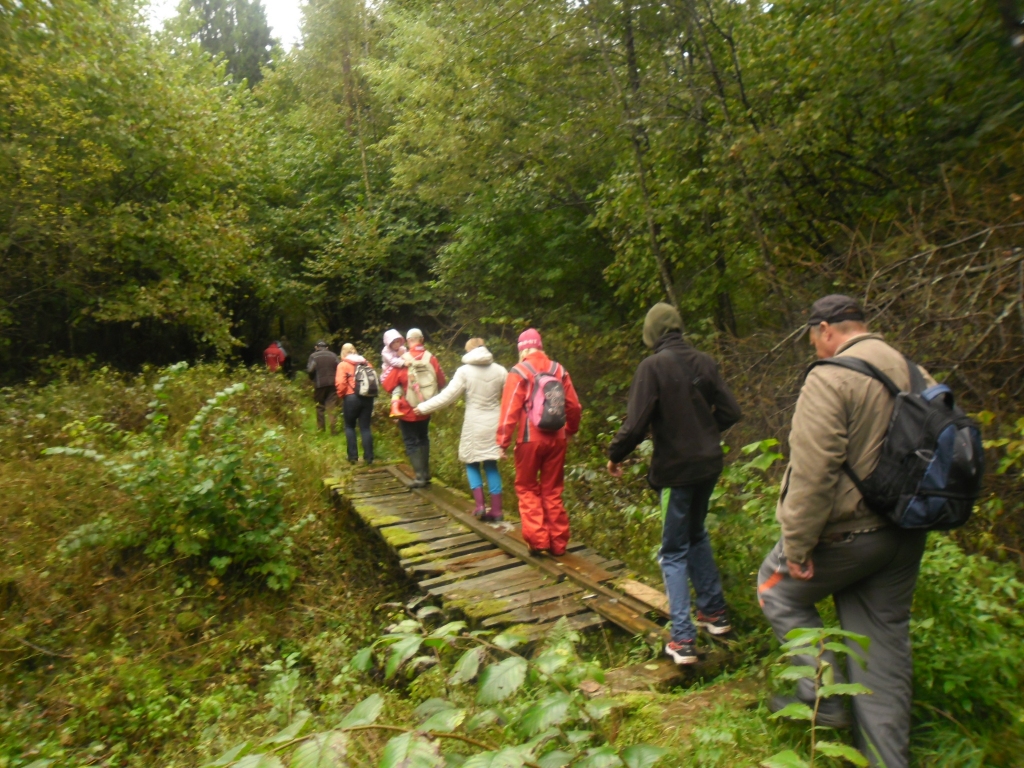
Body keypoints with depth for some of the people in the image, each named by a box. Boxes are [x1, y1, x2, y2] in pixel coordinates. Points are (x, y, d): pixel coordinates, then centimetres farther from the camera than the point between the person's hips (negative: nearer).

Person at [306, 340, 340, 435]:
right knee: (332, 407, 1)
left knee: (320, 407, 13)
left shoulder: (313, 356, -1)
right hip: (332, 384, 1)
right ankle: (334, 429, -5)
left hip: (320, 384, -1)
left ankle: (321, 429, 18)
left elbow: (310, 370, -10)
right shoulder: (333, 355, 5)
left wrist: (313, 379, 9)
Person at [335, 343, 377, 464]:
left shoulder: (343, 365, -1)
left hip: (351, 398, -3)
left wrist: (341, 395, 4)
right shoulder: (366, 363, 12)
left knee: (349, 427, 12)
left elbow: (340, 384, -12)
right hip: (368, 398, 4)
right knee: (365, 427, 8)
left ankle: (353, 457, 10)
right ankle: (368, 457, 5)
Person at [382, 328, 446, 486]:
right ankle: (426, 474, 23)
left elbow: (388, 384, -9)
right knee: (423, 439, 21)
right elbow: (441, 382, 3)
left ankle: (420, 476, 0)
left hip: (408, 411, -4)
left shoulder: (402, 361, -16)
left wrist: (398, 393, 10)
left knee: (411, 443, 7)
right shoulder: (431, 359, -9)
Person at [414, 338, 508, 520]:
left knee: (471, 463, 14)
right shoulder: (500, 370, 0)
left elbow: (447, 396, -8)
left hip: (474, 423, -3)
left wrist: (424, 407, 1)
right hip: (494, 423, 3)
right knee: (491, 465, 10)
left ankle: (480, 505, 4)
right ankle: (496, 510, 10)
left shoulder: (464, 371, -7)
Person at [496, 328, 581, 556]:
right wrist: (570, 430, 22)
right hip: (556, 439, 4)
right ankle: (558, 543, 18)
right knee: (553, 490, 14)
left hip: (530, 440, -4)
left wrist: (503, 441, -6)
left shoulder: (519, 373, -8)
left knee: (527, 489, 11)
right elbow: (574, 406, 6)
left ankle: (537, 539, 5)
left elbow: (509, 410, -12)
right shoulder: (559, 371, 3)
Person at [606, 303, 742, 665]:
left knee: (674, 551, 7)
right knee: (696, 534, 26)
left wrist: (615, 456, -3)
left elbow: (636, 424, -20)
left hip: (675, 469, -5)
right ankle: (714, 612, 34)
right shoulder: (704, 362, 1)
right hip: (709, 464, 6)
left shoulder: (652, 367, -15)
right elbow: (730, 411, 3)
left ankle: (683, 640, 8)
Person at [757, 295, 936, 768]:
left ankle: (823, 697, 17)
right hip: (907, 536, 8)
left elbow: (813, 471, -24)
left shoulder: (830, 378, -18)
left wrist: (797, 545, -17)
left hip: (847, 532, -8)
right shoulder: (916, 375, 8)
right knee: (885, 640, 17)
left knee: (778, 589, 16)